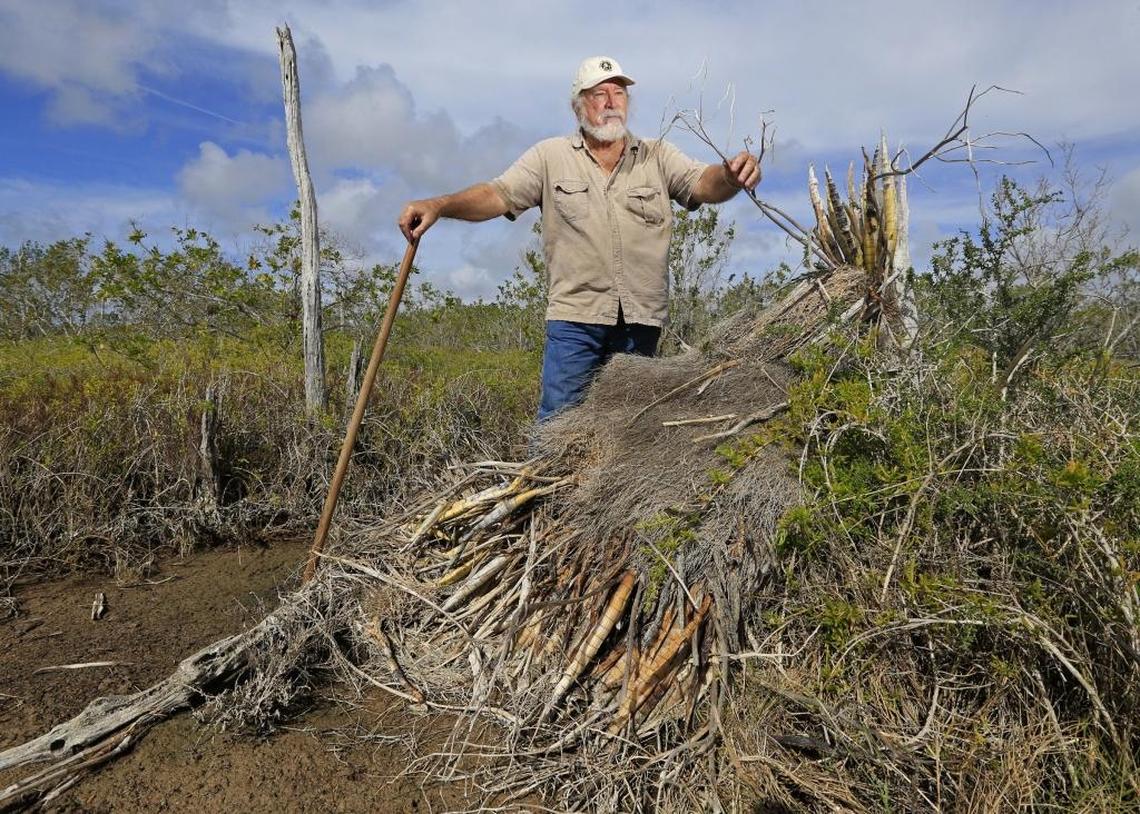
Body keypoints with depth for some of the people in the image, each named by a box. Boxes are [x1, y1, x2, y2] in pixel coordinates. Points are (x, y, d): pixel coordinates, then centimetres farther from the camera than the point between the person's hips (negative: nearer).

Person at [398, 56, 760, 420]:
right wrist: (438, 205, -19)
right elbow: (498, 194, -3)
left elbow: (704, 184, -3)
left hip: (642, 320, 2)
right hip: (575, 317, -2)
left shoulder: (657, 156, 10)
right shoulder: (550, 156, 6)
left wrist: (732, 176, -27)